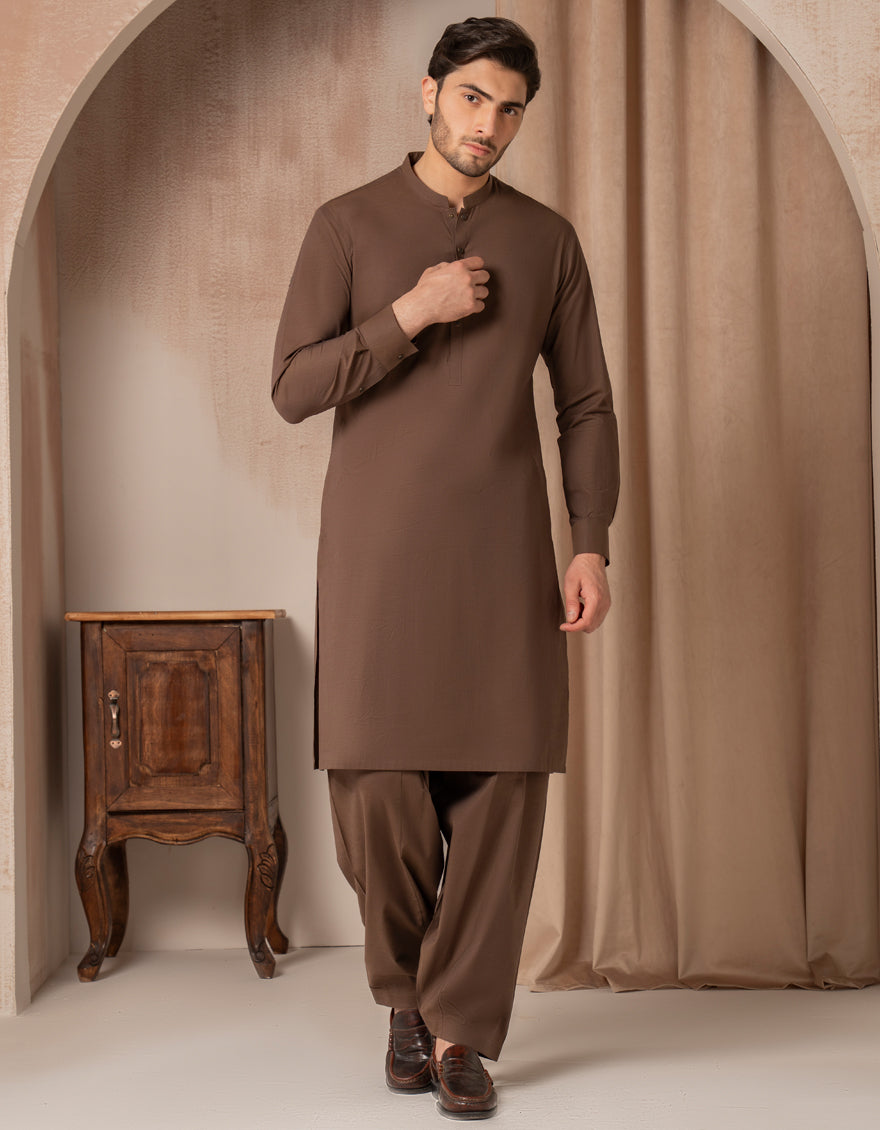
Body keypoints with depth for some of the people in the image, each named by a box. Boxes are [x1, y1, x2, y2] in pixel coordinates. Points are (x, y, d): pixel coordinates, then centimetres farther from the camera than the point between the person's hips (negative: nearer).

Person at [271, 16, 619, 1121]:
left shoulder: (547, 239, 11)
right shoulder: (349, 224, 6)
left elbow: (587, 405, 10)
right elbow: (293, 388, -2)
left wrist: (592, 546, -1)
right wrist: (411, 314, -11)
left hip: (502, 554, 2)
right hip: (377, 551, -1)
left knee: (502, 791, -3)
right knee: (378, 786, -4)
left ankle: (461, 1030, 12)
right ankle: (405, 993, 23)